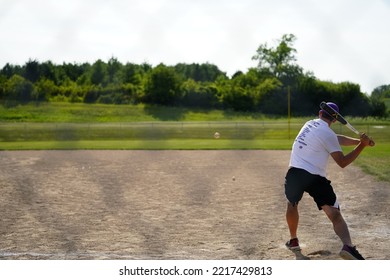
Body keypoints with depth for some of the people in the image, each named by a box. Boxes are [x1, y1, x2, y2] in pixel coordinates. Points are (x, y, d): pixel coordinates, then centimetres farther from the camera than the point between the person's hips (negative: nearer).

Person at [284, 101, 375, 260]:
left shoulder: (310, 124, 18)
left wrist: (359, 141, 11)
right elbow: (342, 162, -5)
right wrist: (362, 145, -7)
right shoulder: (328, 134, -3)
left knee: (292, 204, 31)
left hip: (294, 173, 5)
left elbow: (337, 139, 21)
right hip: (315, 178, -5)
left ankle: (293, 240, 40)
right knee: (334, 214, -7)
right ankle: (348, 246, -28)